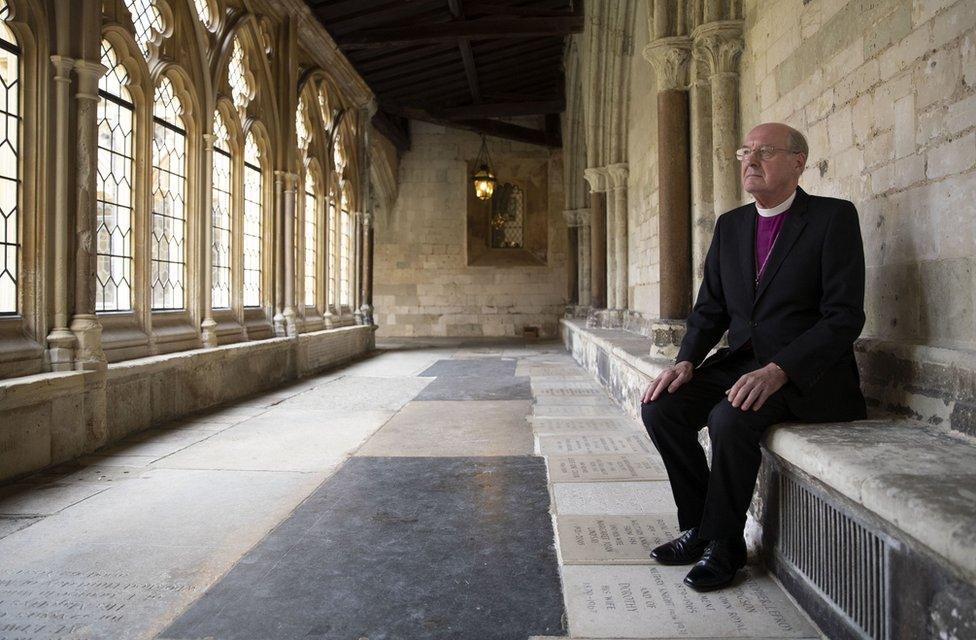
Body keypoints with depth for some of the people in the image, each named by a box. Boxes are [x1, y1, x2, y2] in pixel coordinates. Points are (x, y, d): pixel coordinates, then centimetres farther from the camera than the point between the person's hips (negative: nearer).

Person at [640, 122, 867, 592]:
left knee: (730, 418, -31)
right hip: (740, 361, 6)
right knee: (661, 407, -14)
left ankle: (722, 543, -8)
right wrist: (686, 362, -7)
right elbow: (710, 308, 12)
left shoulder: (834, 218, -6)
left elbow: (844, 317, -14)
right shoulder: (730, 225, 12)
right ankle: (699, 527, 2)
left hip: (807, 373, -6)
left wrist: (778, 371, -26)